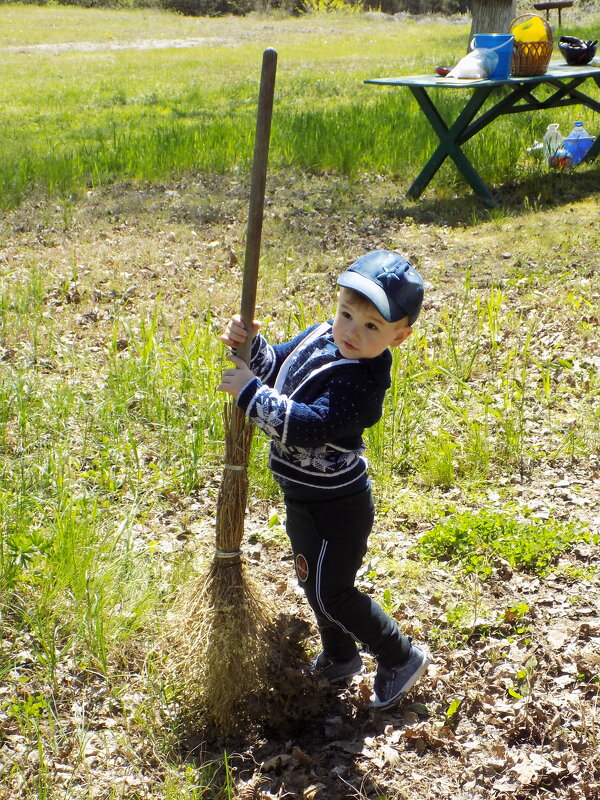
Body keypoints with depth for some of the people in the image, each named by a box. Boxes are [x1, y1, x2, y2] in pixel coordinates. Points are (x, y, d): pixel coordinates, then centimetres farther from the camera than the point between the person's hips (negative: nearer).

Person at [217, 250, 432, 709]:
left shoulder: (359, 383, -32)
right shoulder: (319, 337, -6)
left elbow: (306, 427, -41)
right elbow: (275, 365, 8)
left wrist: (250, 392, -36)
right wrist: (249, 345, -12)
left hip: (336, 508, -9)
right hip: (306, 499, 9)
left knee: (331, 593, 6)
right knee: (315, 582, 25)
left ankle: (402, 658, 25)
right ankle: (340, 658, 47)